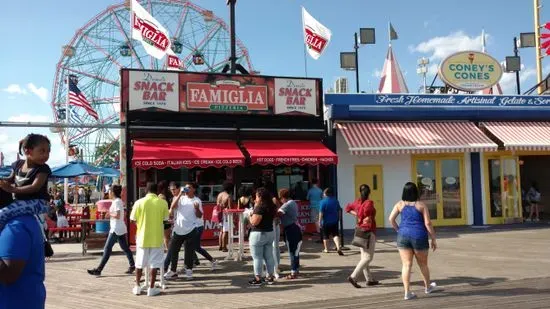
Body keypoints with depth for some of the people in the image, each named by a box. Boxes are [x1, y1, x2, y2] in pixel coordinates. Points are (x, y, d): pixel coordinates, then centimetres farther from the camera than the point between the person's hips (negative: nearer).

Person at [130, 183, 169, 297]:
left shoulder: (139, 202, -7)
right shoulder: (163, 203, -6)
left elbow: (133, 219, -2)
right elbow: (165, 218, 4)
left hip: (142, 237, 1)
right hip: (156, 238, -1)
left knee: (139, 263, 13)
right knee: (154, 263, 6)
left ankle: (137, 287, 21)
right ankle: (151, 288, 8)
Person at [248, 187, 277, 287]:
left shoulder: (260, 207, -19)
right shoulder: (272, 207, 7)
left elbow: (254, 222, -23)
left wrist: (250, 215, -3)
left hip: (258, 234, -8)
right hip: (270, 233, 8)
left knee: (257, 257, 0)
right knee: (269, 256, 13)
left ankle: (258, 279, 5)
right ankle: (271, 277, 20)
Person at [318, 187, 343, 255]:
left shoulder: (323, 202, -14)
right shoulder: (336, 201, 1)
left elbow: (321, 213, -15)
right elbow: (339, 211, 9)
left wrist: (320, 221, -9)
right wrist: (338, 218, 21)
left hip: (326, 221, -3)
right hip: (334, 221, 3)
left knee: (325, 236, 11)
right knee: (335, 234, 4)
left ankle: (326, 249, 21)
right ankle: (338, 248, -15)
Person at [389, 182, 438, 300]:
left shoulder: (400, 204, 2)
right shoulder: (421, 205, -4)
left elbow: (391, 219, -4)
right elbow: (428, 223, -7)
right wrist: (433, 239, 0)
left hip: (403, 236, 1)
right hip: (419, 237, -1)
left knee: (406, 265, 2)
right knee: (423, 264, 17)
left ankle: (407, 292, -3)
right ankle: (428, 287, 36)